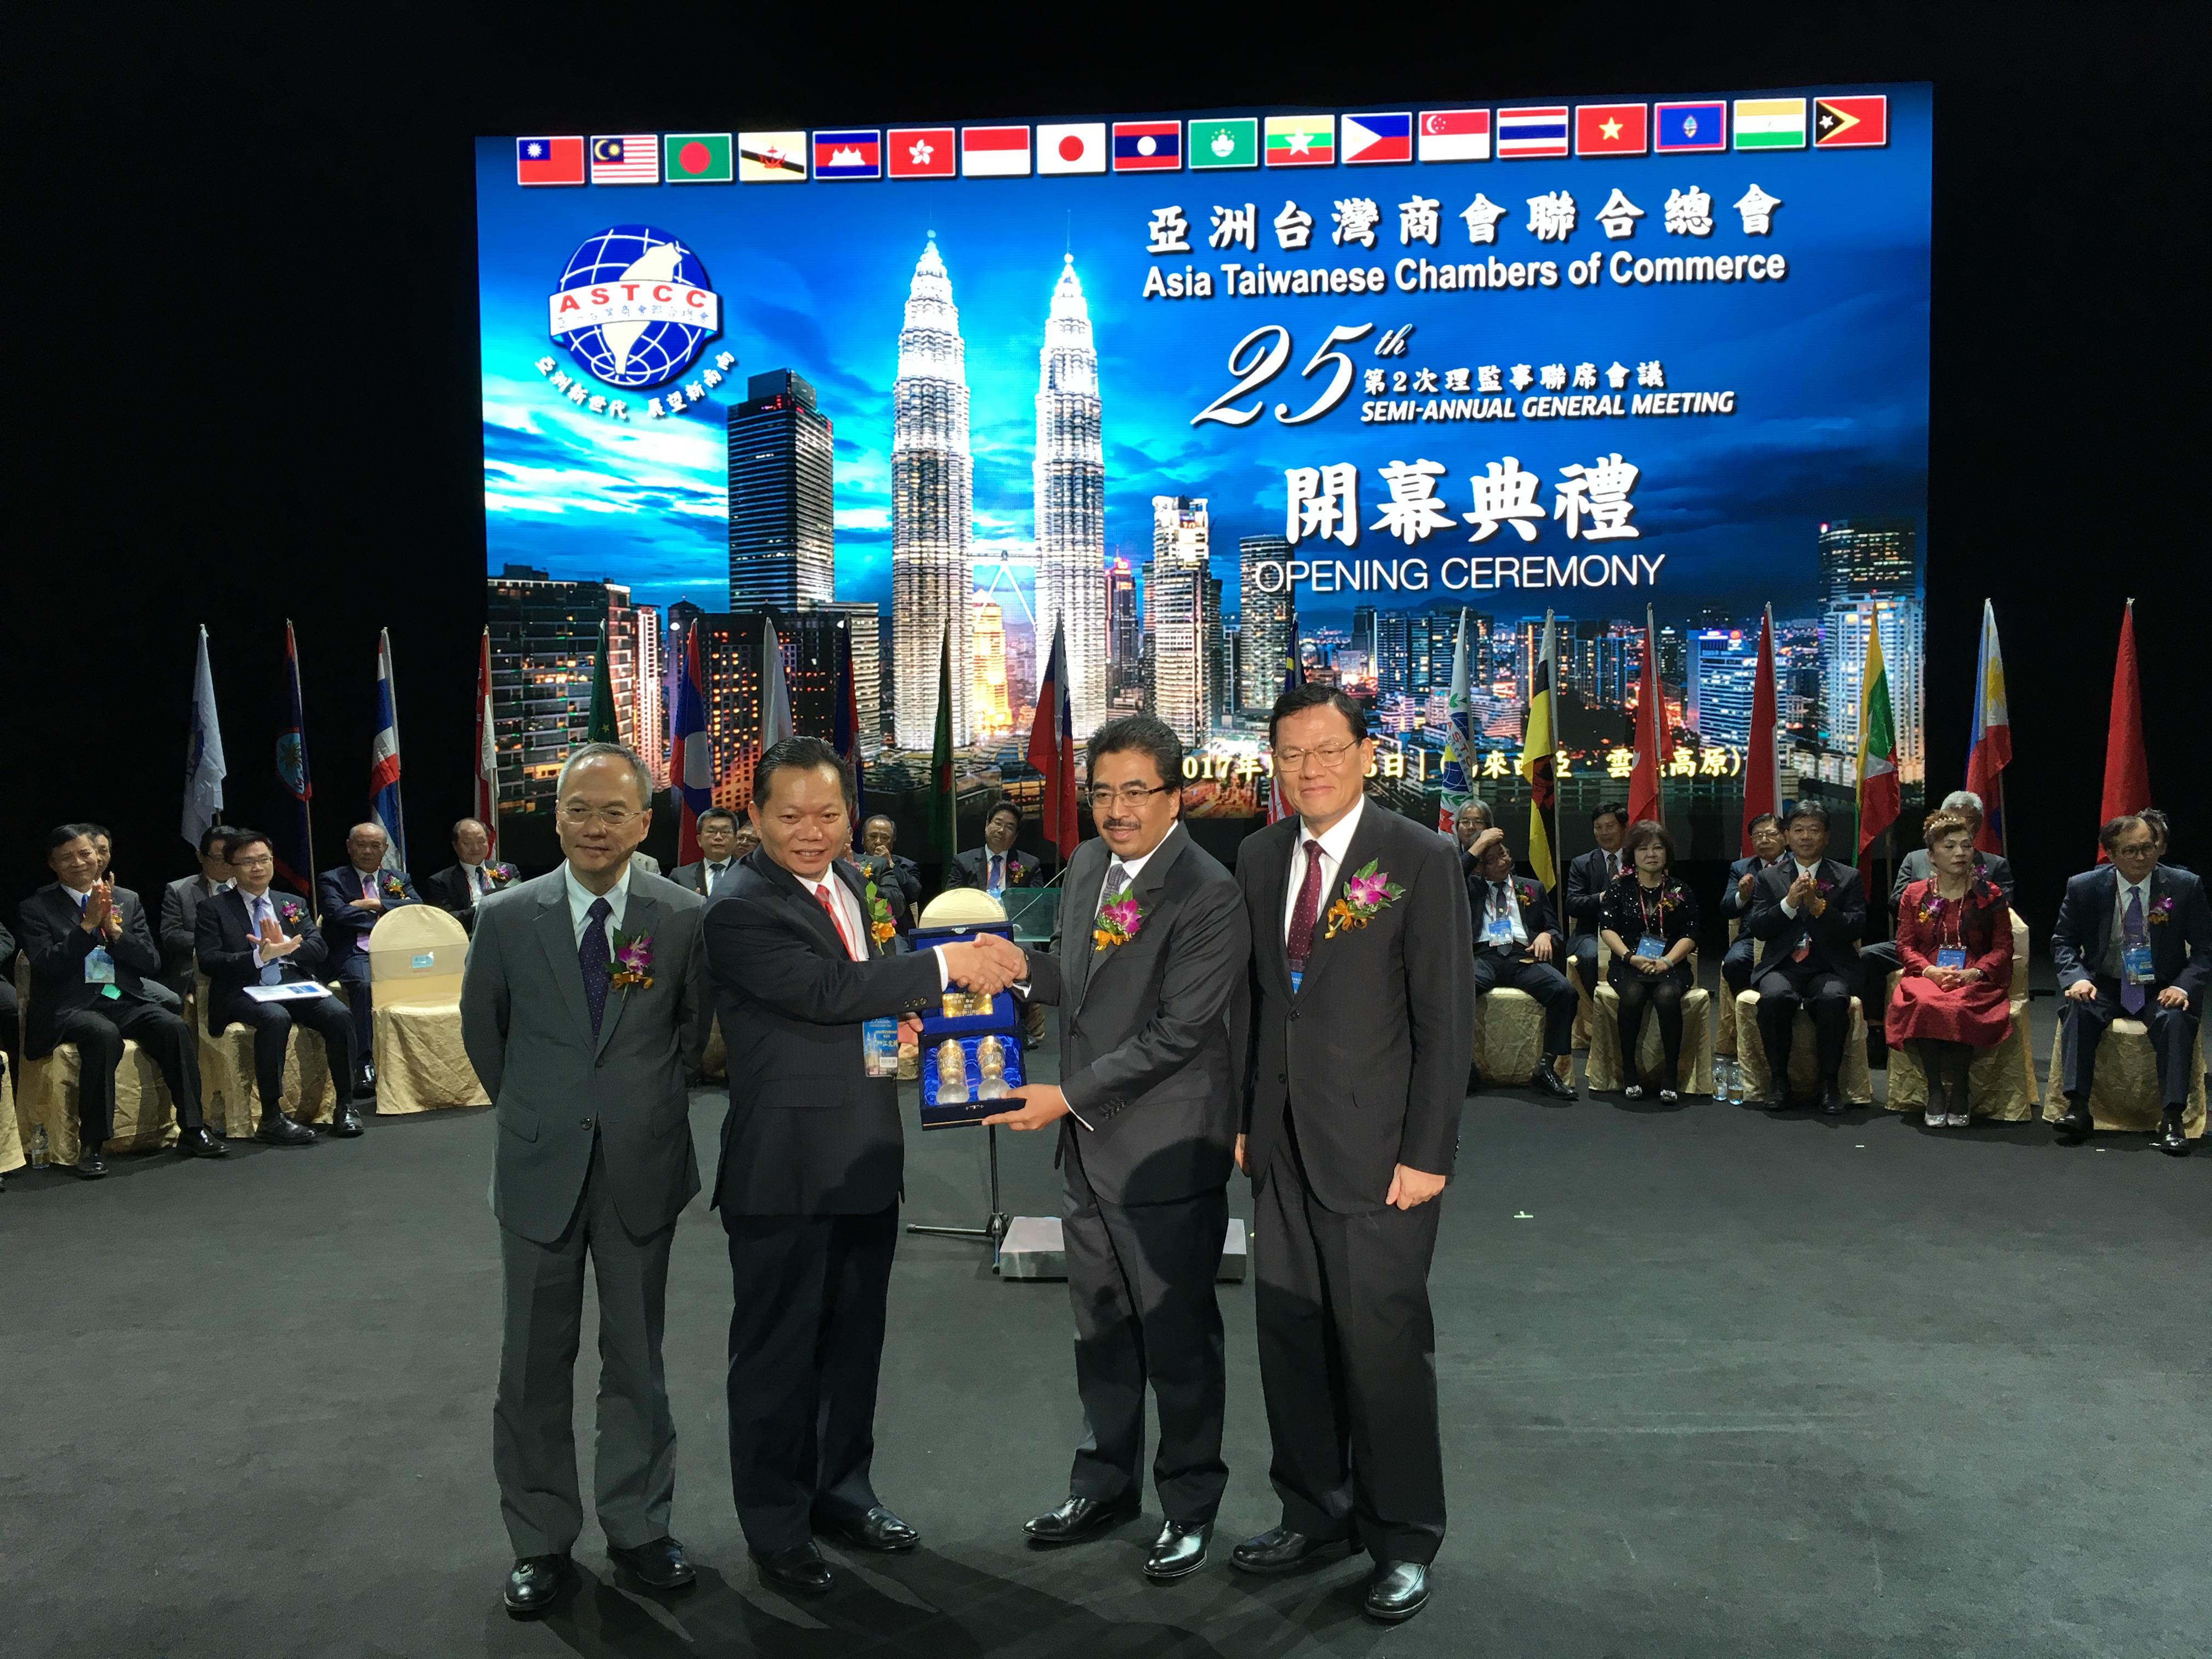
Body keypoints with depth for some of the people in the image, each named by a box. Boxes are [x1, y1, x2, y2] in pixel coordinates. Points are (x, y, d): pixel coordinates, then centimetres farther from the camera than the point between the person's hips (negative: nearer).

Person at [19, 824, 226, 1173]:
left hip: (127, 1000, 4)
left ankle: (192, 1131, -20)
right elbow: (45, 967, -7)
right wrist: (88, 924, -12)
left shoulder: (128, 900, 15)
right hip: (71, 1006, -3)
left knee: (175, 1028, -26)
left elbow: (152, 964, 8)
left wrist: (114, 929, -6)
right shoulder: (36, 909, 6)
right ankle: (90, 1145, -29)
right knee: (104, 1035, -37)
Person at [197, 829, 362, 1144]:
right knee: (275, 1018, -37)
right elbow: (208, 961, -5)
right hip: (245, 991, -4)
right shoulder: (214, 910, 9)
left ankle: (345, 1106, -17)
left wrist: (283, 945, -13)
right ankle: (272, 1117, -32)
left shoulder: (293, 904, 20)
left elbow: (318, 950, 8)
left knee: (340, 1016, -25)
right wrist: (260, 956, -19)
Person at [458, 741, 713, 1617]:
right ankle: (541, 1540, 25)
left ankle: (638, 1526, 27)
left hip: (643, 1166, 0)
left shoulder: (685, 917, -6)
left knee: (636, 1358, 12)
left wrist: (652, 1103, 8)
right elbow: (482, 1031, 10)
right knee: (535, 1364, 10)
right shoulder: (507, 918, -4)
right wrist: (529, 1110, 12)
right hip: (539, 1168, 1)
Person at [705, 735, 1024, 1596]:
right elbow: (826, 990, -27)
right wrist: (948, 963, -27)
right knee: (778, 1349, 8)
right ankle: (775, 1523, 26)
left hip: (866, 1158, 8)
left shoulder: (844, 882, 9)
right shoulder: (739, 909, -17)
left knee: (854, 1336, 20)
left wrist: (895, 1019, 2)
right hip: (785, 1169, -8)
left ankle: (842, 1488, 39)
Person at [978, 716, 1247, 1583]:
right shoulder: (1088, 865, 6)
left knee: (1178, 1336, 9)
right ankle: (1106, 1484, 39)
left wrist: (1068, 1095, -20)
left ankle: (1190, 1504, 29)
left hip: (1165, 1150, -7)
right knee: (1101, 1329, 20)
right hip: (1088, 1145, 7)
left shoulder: (1210, 896, -19)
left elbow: (1175, 1034, -21)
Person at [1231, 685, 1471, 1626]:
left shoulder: (1420, 861, -9)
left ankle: (1402, 1542, 23)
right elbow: (1256, 998, 12)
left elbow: (1447, 1016, -10)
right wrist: (1244, 1116, 8)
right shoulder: (1260, 858, 8)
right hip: (1281, 1147, 5)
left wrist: (1427, 1153, -12)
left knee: (1383, 1347, 3)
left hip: (1375, 1151, -5)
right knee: (1291, 1339, 13)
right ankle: (1315, 1513, 32)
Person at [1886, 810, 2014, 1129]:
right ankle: (1934, 1090, -22)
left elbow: (2003, 946, 6)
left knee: (1958, 1007, -36)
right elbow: (1905, 946, 8)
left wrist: (1973, 973, -13)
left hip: (1976, 980, -1)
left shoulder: (1989, 895, 9)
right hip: (1927, 975, 1)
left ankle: (1959, 1092, -20)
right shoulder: (1915, 894, 12)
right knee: (1925, 1004, -35)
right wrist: (1930, 971, -13)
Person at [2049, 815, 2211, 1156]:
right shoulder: (2084, 887, -3)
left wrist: (2184, 986, -18)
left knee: (2176, 1019, -33)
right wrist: (2077, 978, -15)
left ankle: (2172, 1119, -30)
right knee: (2078, 1010, -31)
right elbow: (2062, 942, 6)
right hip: (2105, 985, 1)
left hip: (2161, 989, 0)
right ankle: (2077, 1107, -30)